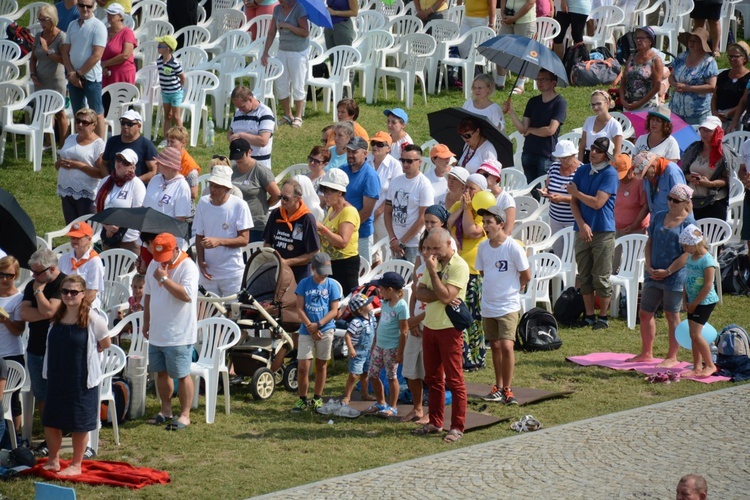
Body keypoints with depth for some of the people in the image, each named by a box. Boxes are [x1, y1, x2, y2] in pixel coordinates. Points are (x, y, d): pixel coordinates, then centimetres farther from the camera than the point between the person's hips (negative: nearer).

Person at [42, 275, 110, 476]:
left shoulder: (92, 319, -13)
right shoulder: (56, 317, 2)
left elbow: (105, 344, -1)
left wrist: (86, 353, 6)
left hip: (82, 379, -5)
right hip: (56, 378, 5)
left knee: (80, 424, 6)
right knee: (51, 422, 11)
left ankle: (76, 465, 19)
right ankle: (53, 461, 28)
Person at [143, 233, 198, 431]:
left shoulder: (188, 267, -16)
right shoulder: (154, 264, 7)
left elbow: (187, 295, -30)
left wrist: (164, 278, -29)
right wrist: (146, 322, 18)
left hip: (179, 335, -7)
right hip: (157, 333, 7)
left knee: (182, 375, 0)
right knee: (161, 372, 15)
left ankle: (185, 415, 9)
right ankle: (166, 410, 29)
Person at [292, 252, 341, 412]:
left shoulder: (332, 285, 0)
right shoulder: (304, 284, 0)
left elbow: (334, 310, -3)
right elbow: (300, 309, -2)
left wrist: (318, 325, -14)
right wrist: (310, 327, -13)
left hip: (325, 330, 0)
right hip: (306, 331, 0)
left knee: (321, 365, 8)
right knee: (303, 367, -6)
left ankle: (317, 399, 18)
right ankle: (302, 399, 6)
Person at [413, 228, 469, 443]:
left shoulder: (459, 266, -14)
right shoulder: (433, 263, 12)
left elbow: (446, 296, -23)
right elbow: (420, 292, 2)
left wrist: (432, 271, -20)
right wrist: (439, 295, -16)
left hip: (449, 328, -8)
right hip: (430, 326, 8)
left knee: (454, 380, -3)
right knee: (432, 378, 13)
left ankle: (457, 427, 0)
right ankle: (435, 422, 21)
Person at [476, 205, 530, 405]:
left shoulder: (513, 247, -15)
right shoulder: (483, 247, 2)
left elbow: (526, 276, -6)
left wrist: (512, 289, 7)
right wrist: (496, 286, 10)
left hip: (508, 306, -6)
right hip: (488, 305, 6)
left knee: (506, 346, -15)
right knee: (495, 346, 13)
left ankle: (507, 389, -4)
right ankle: (498, 387, 25)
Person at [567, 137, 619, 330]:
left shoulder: (610, 174, -10)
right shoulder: (582, 171, 8)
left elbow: (597, 203, -17)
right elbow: (574, 202, 5)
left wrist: (576, 192, -3)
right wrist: (582, 224, -9)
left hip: (603, 232, -5)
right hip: (582, 231, 5)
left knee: (601, 278, -1)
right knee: (584, 276, 9)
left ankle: (603, 317, 9)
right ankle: (589, 315, 18)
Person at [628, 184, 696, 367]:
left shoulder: (689, 223, -9)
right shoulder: (658, 217, 8)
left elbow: (687, 254, -13)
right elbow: (649, 243, 10)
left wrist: (667, 272, -15)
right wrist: (649, 267, -3)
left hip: (675, 276, -6)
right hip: (654, 275, 6)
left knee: (672, 316, 3)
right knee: (645, 313, 10)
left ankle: (672, 357, 12)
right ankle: (646, 353, 23)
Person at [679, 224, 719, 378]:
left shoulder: (707, 261, -19)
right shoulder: (691, 258, 8)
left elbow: (707, 286, -21)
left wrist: (694, 303, -15)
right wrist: (685, 300, 5)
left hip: (705, 302, -9)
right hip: (693, 302, 9)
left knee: (696, 334, -12)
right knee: (693, 335, 10)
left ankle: (710, 365, -2)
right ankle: (697, 367, 16)